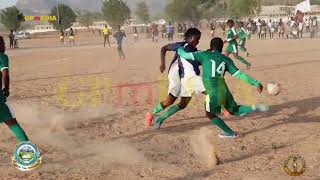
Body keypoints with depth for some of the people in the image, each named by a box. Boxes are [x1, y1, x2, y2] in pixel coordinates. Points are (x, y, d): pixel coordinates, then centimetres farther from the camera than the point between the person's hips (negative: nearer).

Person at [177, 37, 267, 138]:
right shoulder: (226, 59, 9)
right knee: (234, 110, 23)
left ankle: (230, 133, 19)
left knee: (210, 114, 18)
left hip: (213, 92, -4)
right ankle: (254, 108, -1)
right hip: (224, 90, 5)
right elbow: (239, 74, 3)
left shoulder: (205, 55, 0)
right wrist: (256, 83, 5)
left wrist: (179, 49, 22)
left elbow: (185, 55, 0)